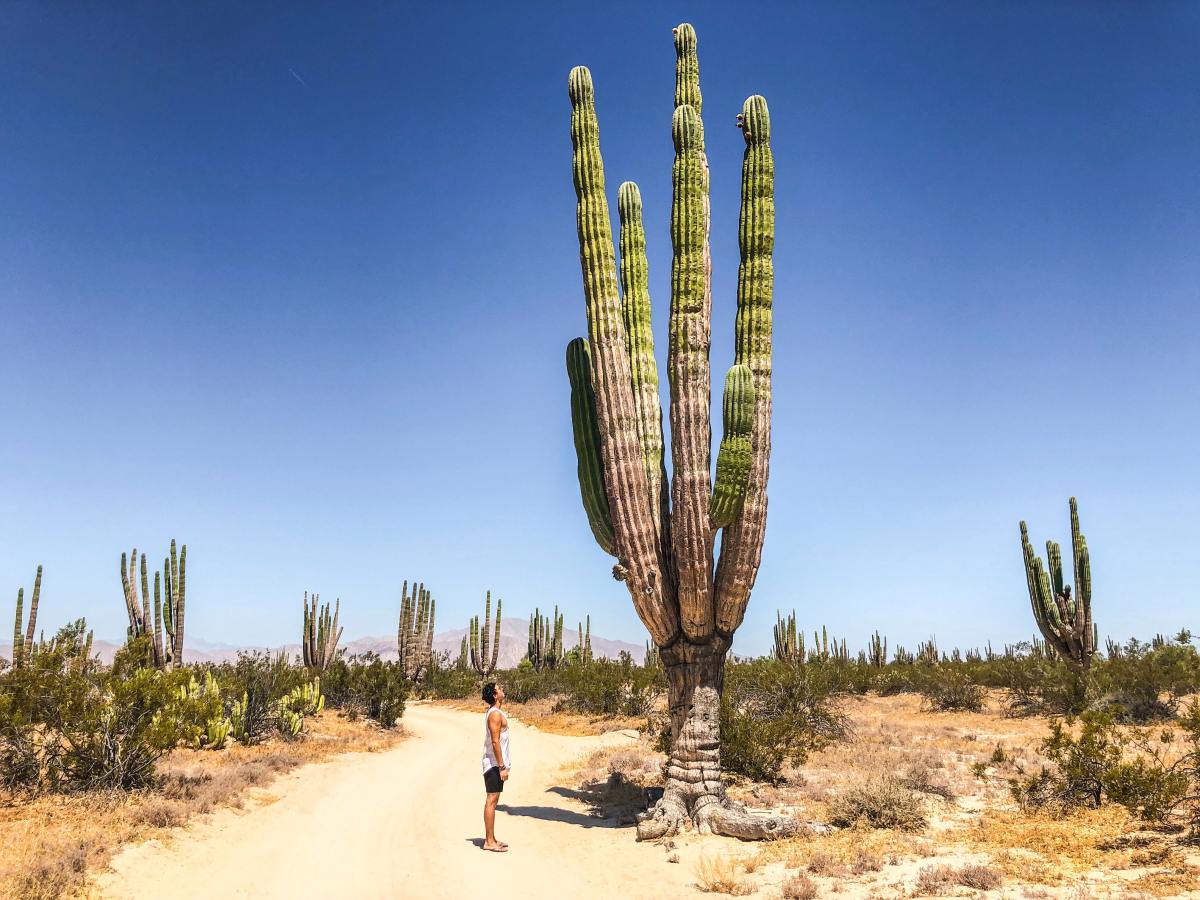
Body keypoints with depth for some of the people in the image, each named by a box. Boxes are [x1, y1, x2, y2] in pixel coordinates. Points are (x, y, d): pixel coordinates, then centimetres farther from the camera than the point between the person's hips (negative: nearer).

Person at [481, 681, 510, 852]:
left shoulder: (493, 712, 14)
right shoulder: (496, 714, -17)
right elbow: (495, 742, -21)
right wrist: (502, 767, -20)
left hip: (493, 763, 10)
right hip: (495, 763, -10)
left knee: (492, 800, 13)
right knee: (492, 800, -6)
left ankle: (490, 838, 20)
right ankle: (489, 841, -2)